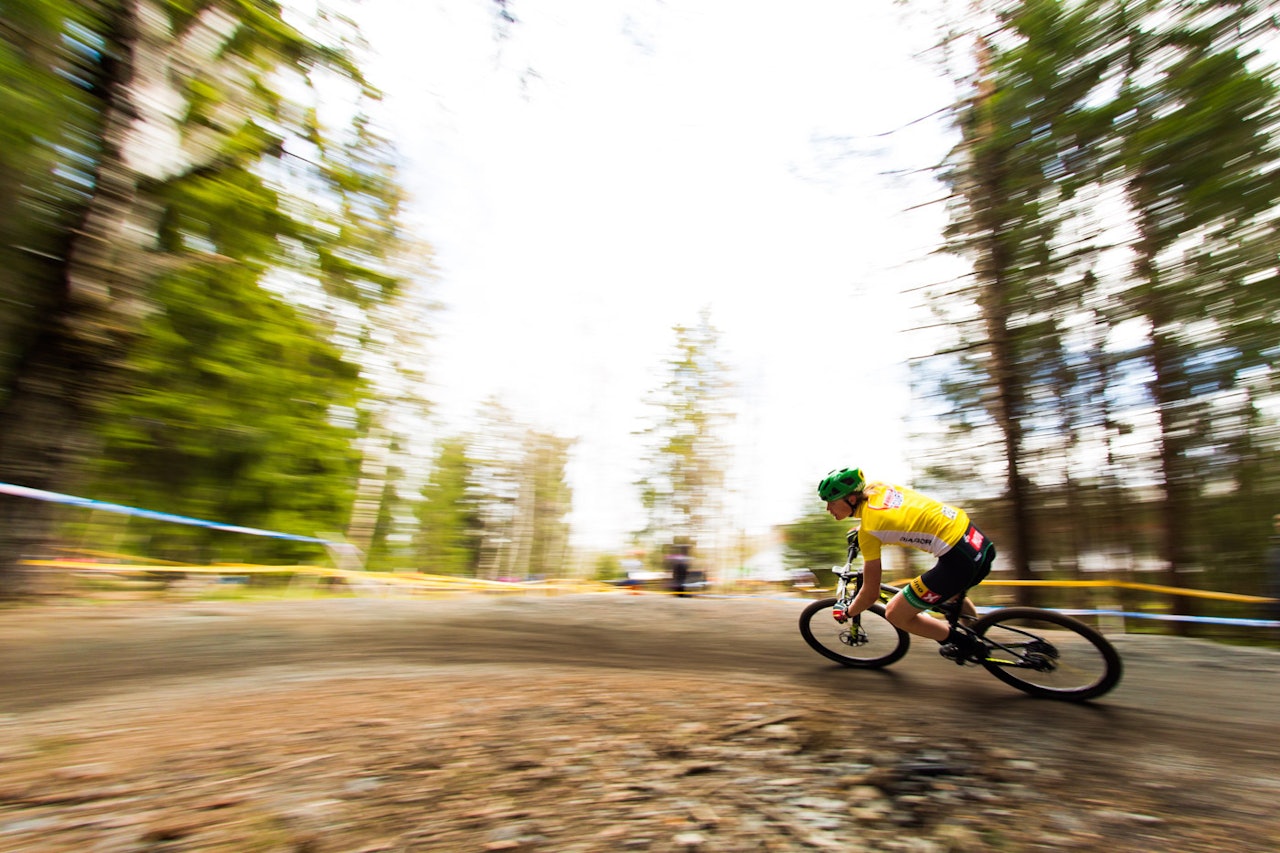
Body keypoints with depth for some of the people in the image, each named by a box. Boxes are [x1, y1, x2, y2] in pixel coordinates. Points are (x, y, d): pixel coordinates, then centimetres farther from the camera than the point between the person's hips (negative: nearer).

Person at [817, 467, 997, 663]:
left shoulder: (868, 531, -14)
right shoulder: (879, 487, 5)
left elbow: (871, 593, -6)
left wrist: (847, 613, 12)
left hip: (959, 558, -9)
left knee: (895, 614, 4)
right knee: (950, 592, 40)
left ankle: (966, 645, 15)